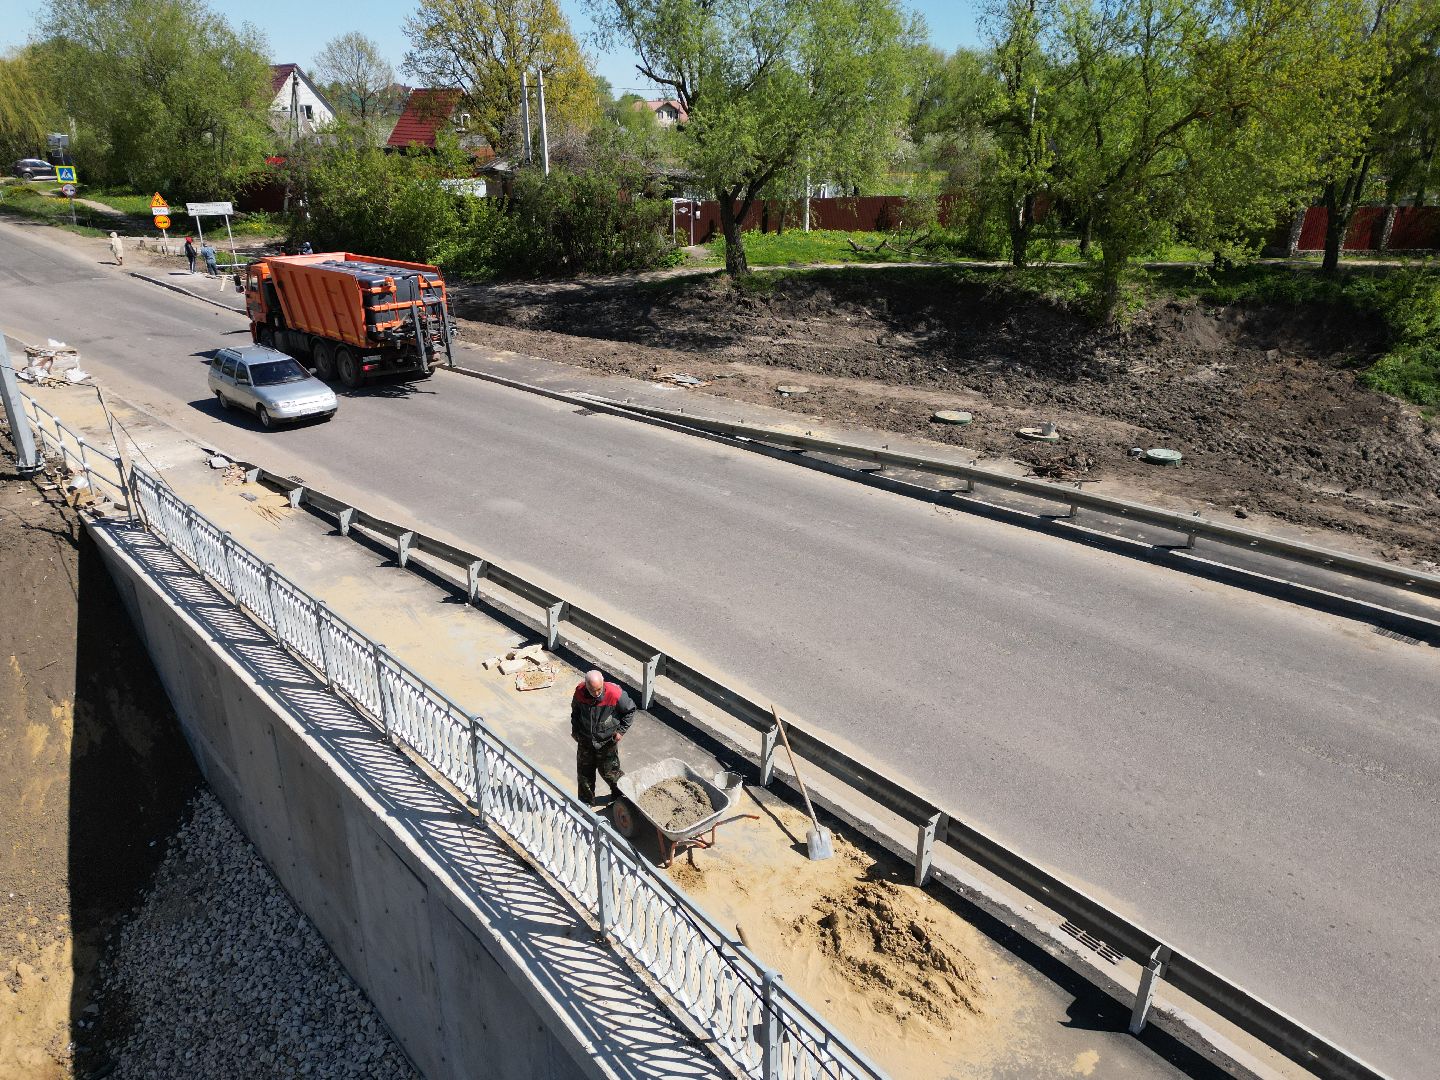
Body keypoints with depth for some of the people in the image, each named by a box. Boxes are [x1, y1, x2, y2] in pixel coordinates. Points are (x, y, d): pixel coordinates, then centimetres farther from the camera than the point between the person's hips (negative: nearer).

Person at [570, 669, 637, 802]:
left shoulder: (614, 694, -28)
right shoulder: (579, 692, -18)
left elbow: (630, 710, -9)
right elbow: (575, 710, 5)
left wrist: (621, 730, -10)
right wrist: (575, 730, 7)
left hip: (607, 741, -3)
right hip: (585, 740, 3)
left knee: (608, 771, 11)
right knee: (584, 772, 15)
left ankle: (620, 793, 40)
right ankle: (587, 800, 38)